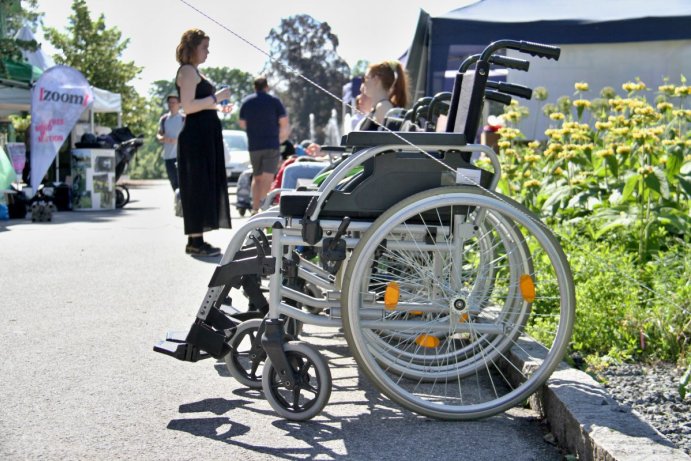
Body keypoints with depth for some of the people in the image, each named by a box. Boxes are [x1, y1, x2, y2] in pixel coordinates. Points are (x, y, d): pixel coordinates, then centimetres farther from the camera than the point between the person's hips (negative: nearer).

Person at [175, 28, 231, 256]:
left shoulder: (193, 71, 20)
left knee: (206, 186, 11)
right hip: (197, 135, -11)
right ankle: (195, 241, -6)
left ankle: (196, 239, 15)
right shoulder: (187, 71, -10)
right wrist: (215, 97, -18)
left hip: (205, 136, 11)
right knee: (198, 186, -9)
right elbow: (188, 106, -21)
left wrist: (218, 106, 21)